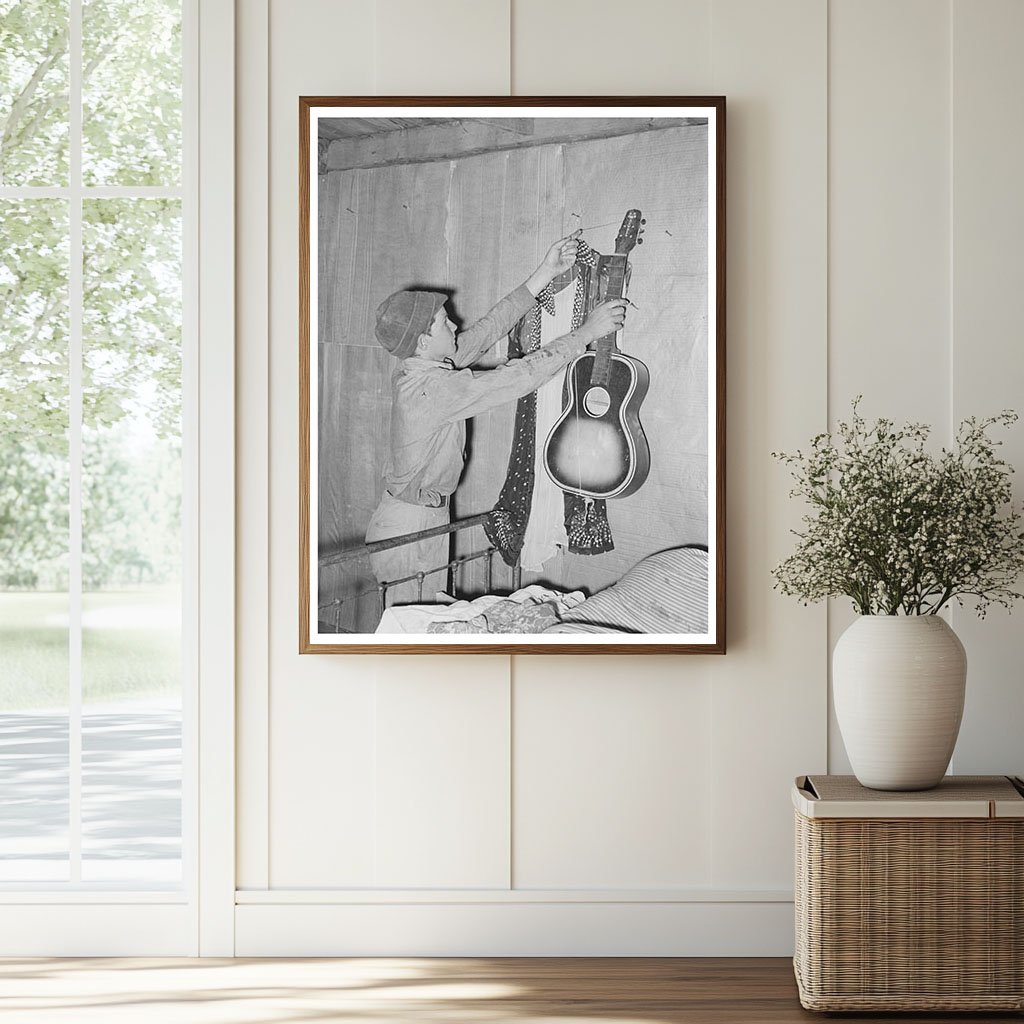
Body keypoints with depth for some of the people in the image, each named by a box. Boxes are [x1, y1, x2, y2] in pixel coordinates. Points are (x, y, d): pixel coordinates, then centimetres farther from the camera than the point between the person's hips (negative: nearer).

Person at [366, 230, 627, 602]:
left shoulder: (416, 368, 1)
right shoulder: (434, 389, -26)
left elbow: (486, 331, 5)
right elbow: (520, 375, -25)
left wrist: (544, 274, 4)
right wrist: (587, 332, -17)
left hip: (427, 516, 9)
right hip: (408, 528, -9)